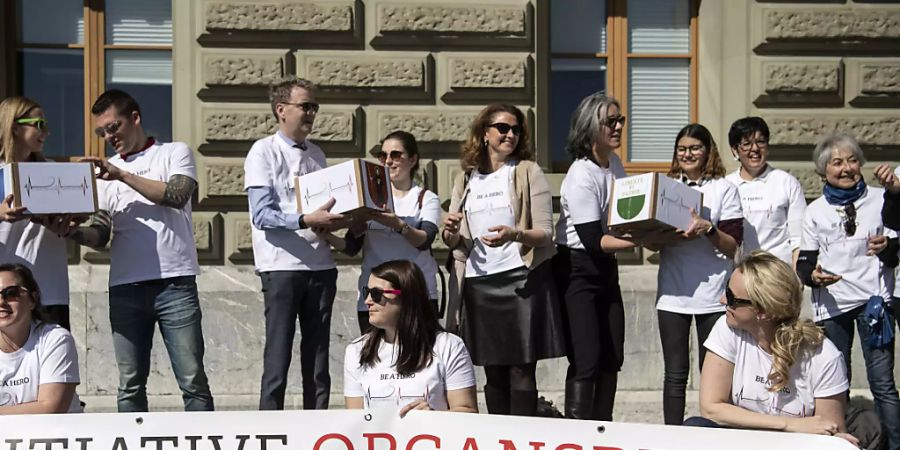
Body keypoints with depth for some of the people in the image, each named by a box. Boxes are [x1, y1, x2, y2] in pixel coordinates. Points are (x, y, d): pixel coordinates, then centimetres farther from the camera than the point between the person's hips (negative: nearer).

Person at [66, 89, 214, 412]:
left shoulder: (175, 153, 8)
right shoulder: (105, 172, 18)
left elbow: (177, 195, -11)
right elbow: (100, 236, 11)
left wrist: (122, 174, -10)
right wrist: (73, 231, -10)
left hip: (175, 283, -4)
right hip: (124, 288, 4)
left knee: (192, 379, -4)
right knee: (130, 384, 5)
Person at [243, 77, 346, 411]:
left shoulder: (317, 155, 16)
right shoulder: (264, 152, -2)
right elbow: (262, 215, -12)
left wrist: (337, 222, -2)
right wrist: (306, 220, -25)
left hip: (320, 265, 6)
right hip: (282, 266, -6)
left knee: (318, 359, 8)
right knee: (278, 357, -4)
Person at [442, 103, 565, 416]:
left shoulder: (528, 172, 2)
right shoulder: (466, 179, 12)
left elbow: (545, 233, -4)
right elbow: (453, 241, 15)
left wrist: (514, 234, -24)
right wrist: (450, 233, -9)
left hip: (520, 280, -3)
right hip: (478, 282, 3)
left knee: (521, 368, -5)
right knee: (493, 371, 9)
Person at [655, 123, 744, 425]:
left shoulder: (724, 188, 3)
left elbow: (733, 246, -2)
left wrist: (709, 230, -20)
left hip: (712, 294, -2)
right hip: (672, 292, 2)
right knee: (675, 373, 4)